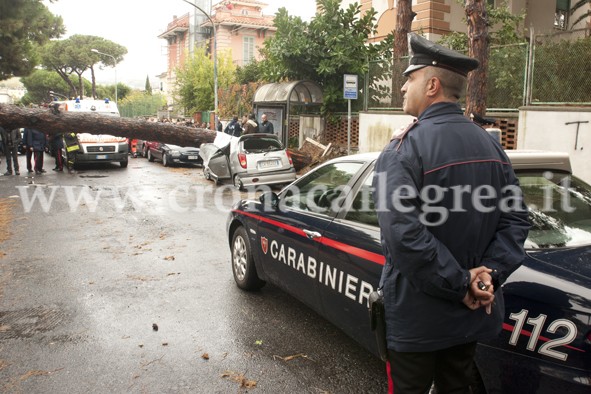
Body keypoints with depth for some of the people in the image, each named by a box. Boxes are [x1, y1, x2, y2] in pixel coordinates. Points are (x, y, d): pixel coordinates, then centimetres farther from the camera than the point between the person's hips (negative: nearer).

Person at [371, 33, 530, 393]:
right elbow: (515, 220, 1)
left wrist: (462, 285, -19)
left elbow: (405, 235, -28)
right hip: (473, 313, 7)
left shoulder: (404, 149, -19)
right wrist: (489, 274, -7)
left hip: (417, 316, -6)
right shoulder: (492, 145, 3)